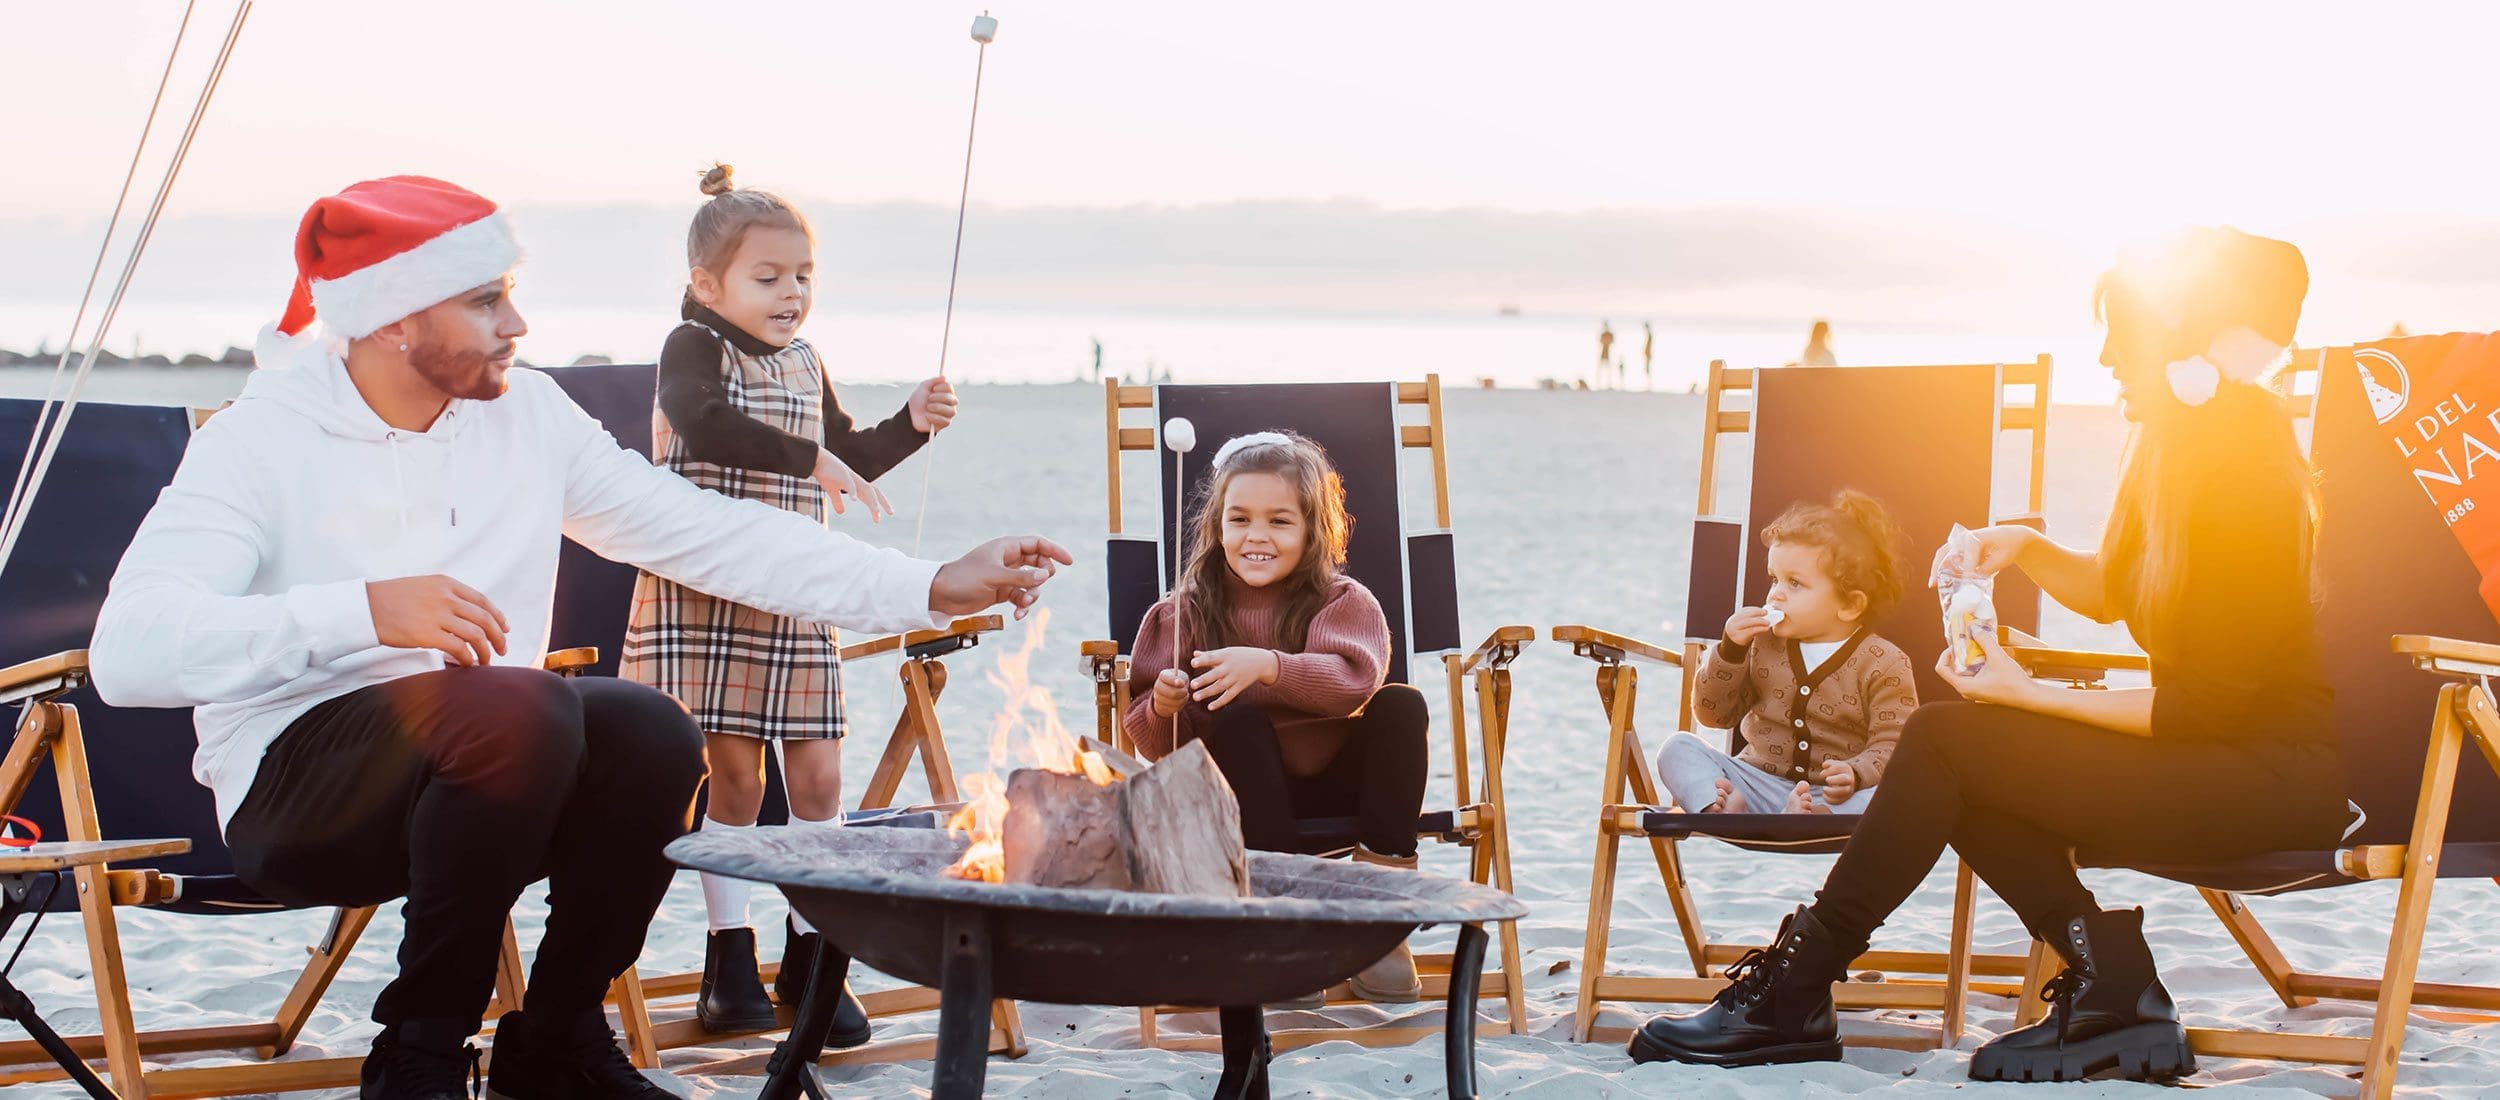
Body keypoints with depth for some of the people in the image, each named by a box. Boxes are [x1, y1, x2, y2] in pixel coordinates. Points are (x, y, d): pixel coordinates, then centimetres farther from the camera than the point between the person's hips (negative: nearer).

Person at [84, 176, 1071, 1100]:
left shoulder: (527, 415, 6)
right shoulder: (261, 440, -12)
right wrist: (364, 611, -34)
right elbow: (129, 652, -24)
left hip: (484, 777, 6)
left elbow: (708, 534, 8)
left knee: (649, 731, -24)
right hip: (296, 793, -6)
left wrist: (930, 588, 2)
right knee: (518, 707, -33)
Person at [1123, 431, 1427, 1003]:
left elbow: (1356, 678, -24)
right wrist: (1163, 708, -22)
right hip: (1247, 787, 0)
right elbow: (1154, 745, 1)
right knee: (1235, 721, -30)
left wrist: (1268, 666, -38)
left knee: (1402, 705, -24)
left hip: (1340, 780, 0)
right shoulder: (1188, 613, 2)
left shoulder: (1344, 601, -1)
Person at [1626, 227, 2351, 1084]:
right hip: (2217, 757, 10)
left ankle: (1789, 998, -8)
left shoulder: (2247, 475, -20)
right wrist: (2029, 550, 4)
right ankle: (2113, 990, -6)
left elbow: (2206, 706, -20)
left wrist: (2030, 697, -15)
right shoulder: (2178, 448, 9)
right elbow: (2112, 591, 25)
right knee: (1956, 765, 0)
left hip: (2272, 778, -10)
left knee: (1946, 739, -14)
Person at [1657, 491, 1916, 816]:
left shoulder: (1885, 664, 0)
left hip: (1834, 797, -4)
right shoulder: (1762, 645, 13)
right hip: (1759, 784, 4)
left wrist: (1855, 774, -30)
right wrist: (1730, 651, -3)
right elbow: (1713, 714, 13)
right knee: (1679, 749, -15)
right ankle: (1718, 807, -44)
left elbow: (1892, 745, -7)